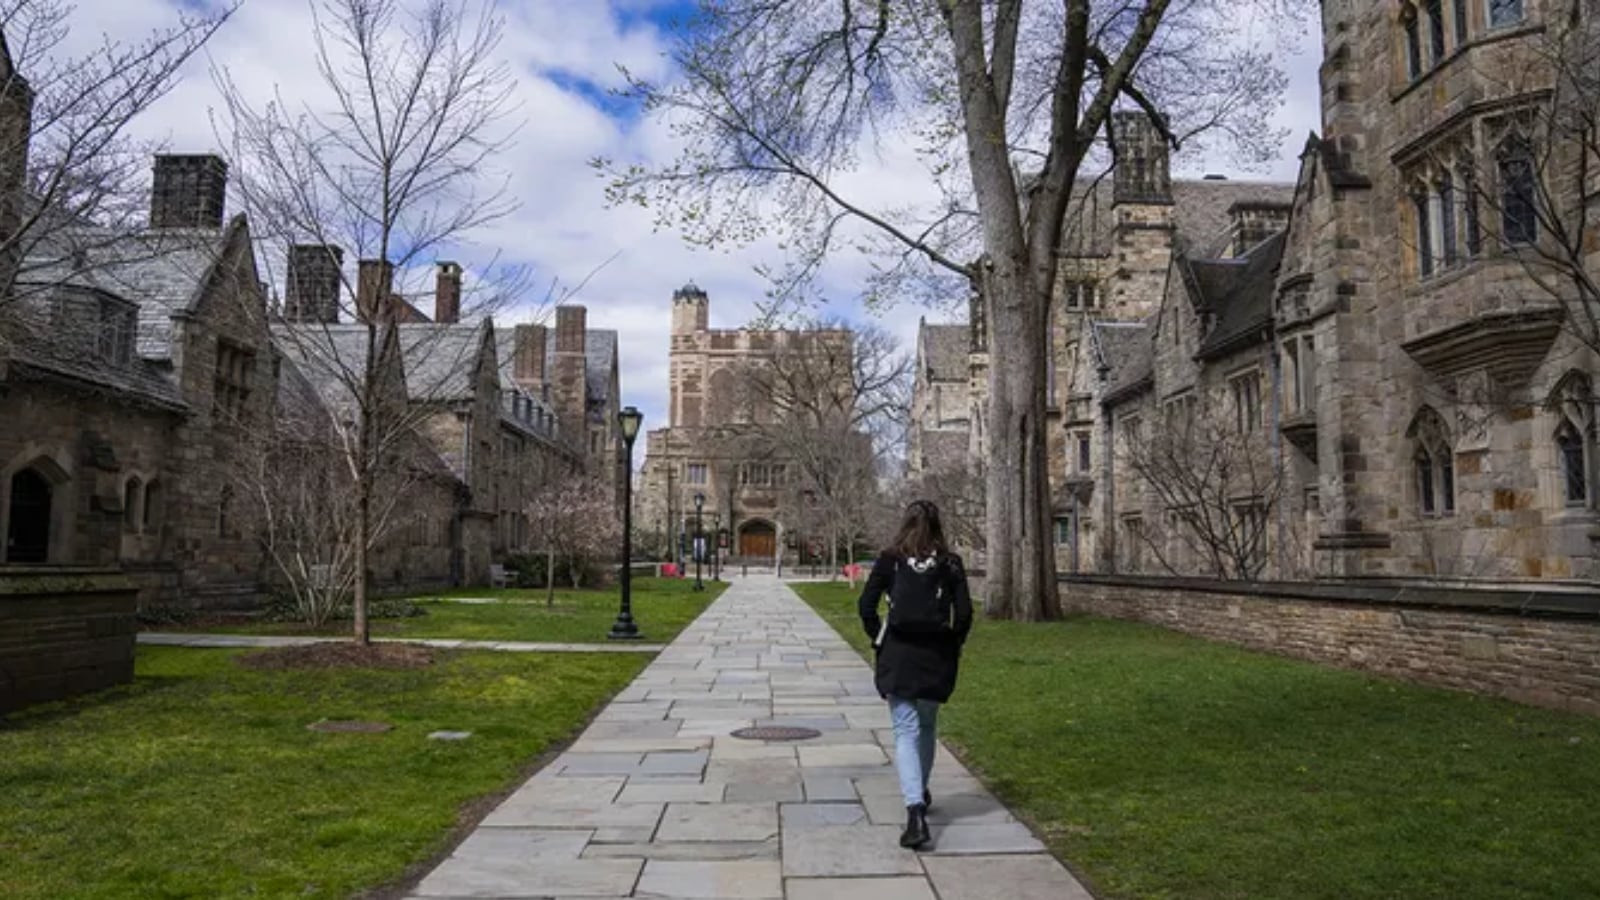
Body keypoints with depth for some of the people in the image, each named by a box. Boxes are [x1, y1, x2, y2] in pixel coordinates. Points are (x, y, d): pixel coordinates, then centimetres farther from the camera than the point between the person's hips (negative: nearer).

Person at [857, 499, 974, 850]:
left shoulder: (889, 559, -2)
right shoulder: (950, 563, 1)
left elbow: (866, 604, -5)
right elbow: (964, 613, -3)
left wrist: (877, 637, 8)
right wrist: (953, 645, 11)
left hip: (898, 653, -2)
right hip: (936, 656, 2)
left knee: (906, 730, -3)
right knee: (927, 725, 23)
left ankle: (915, 811, -18)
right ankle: (921, 791, 39)